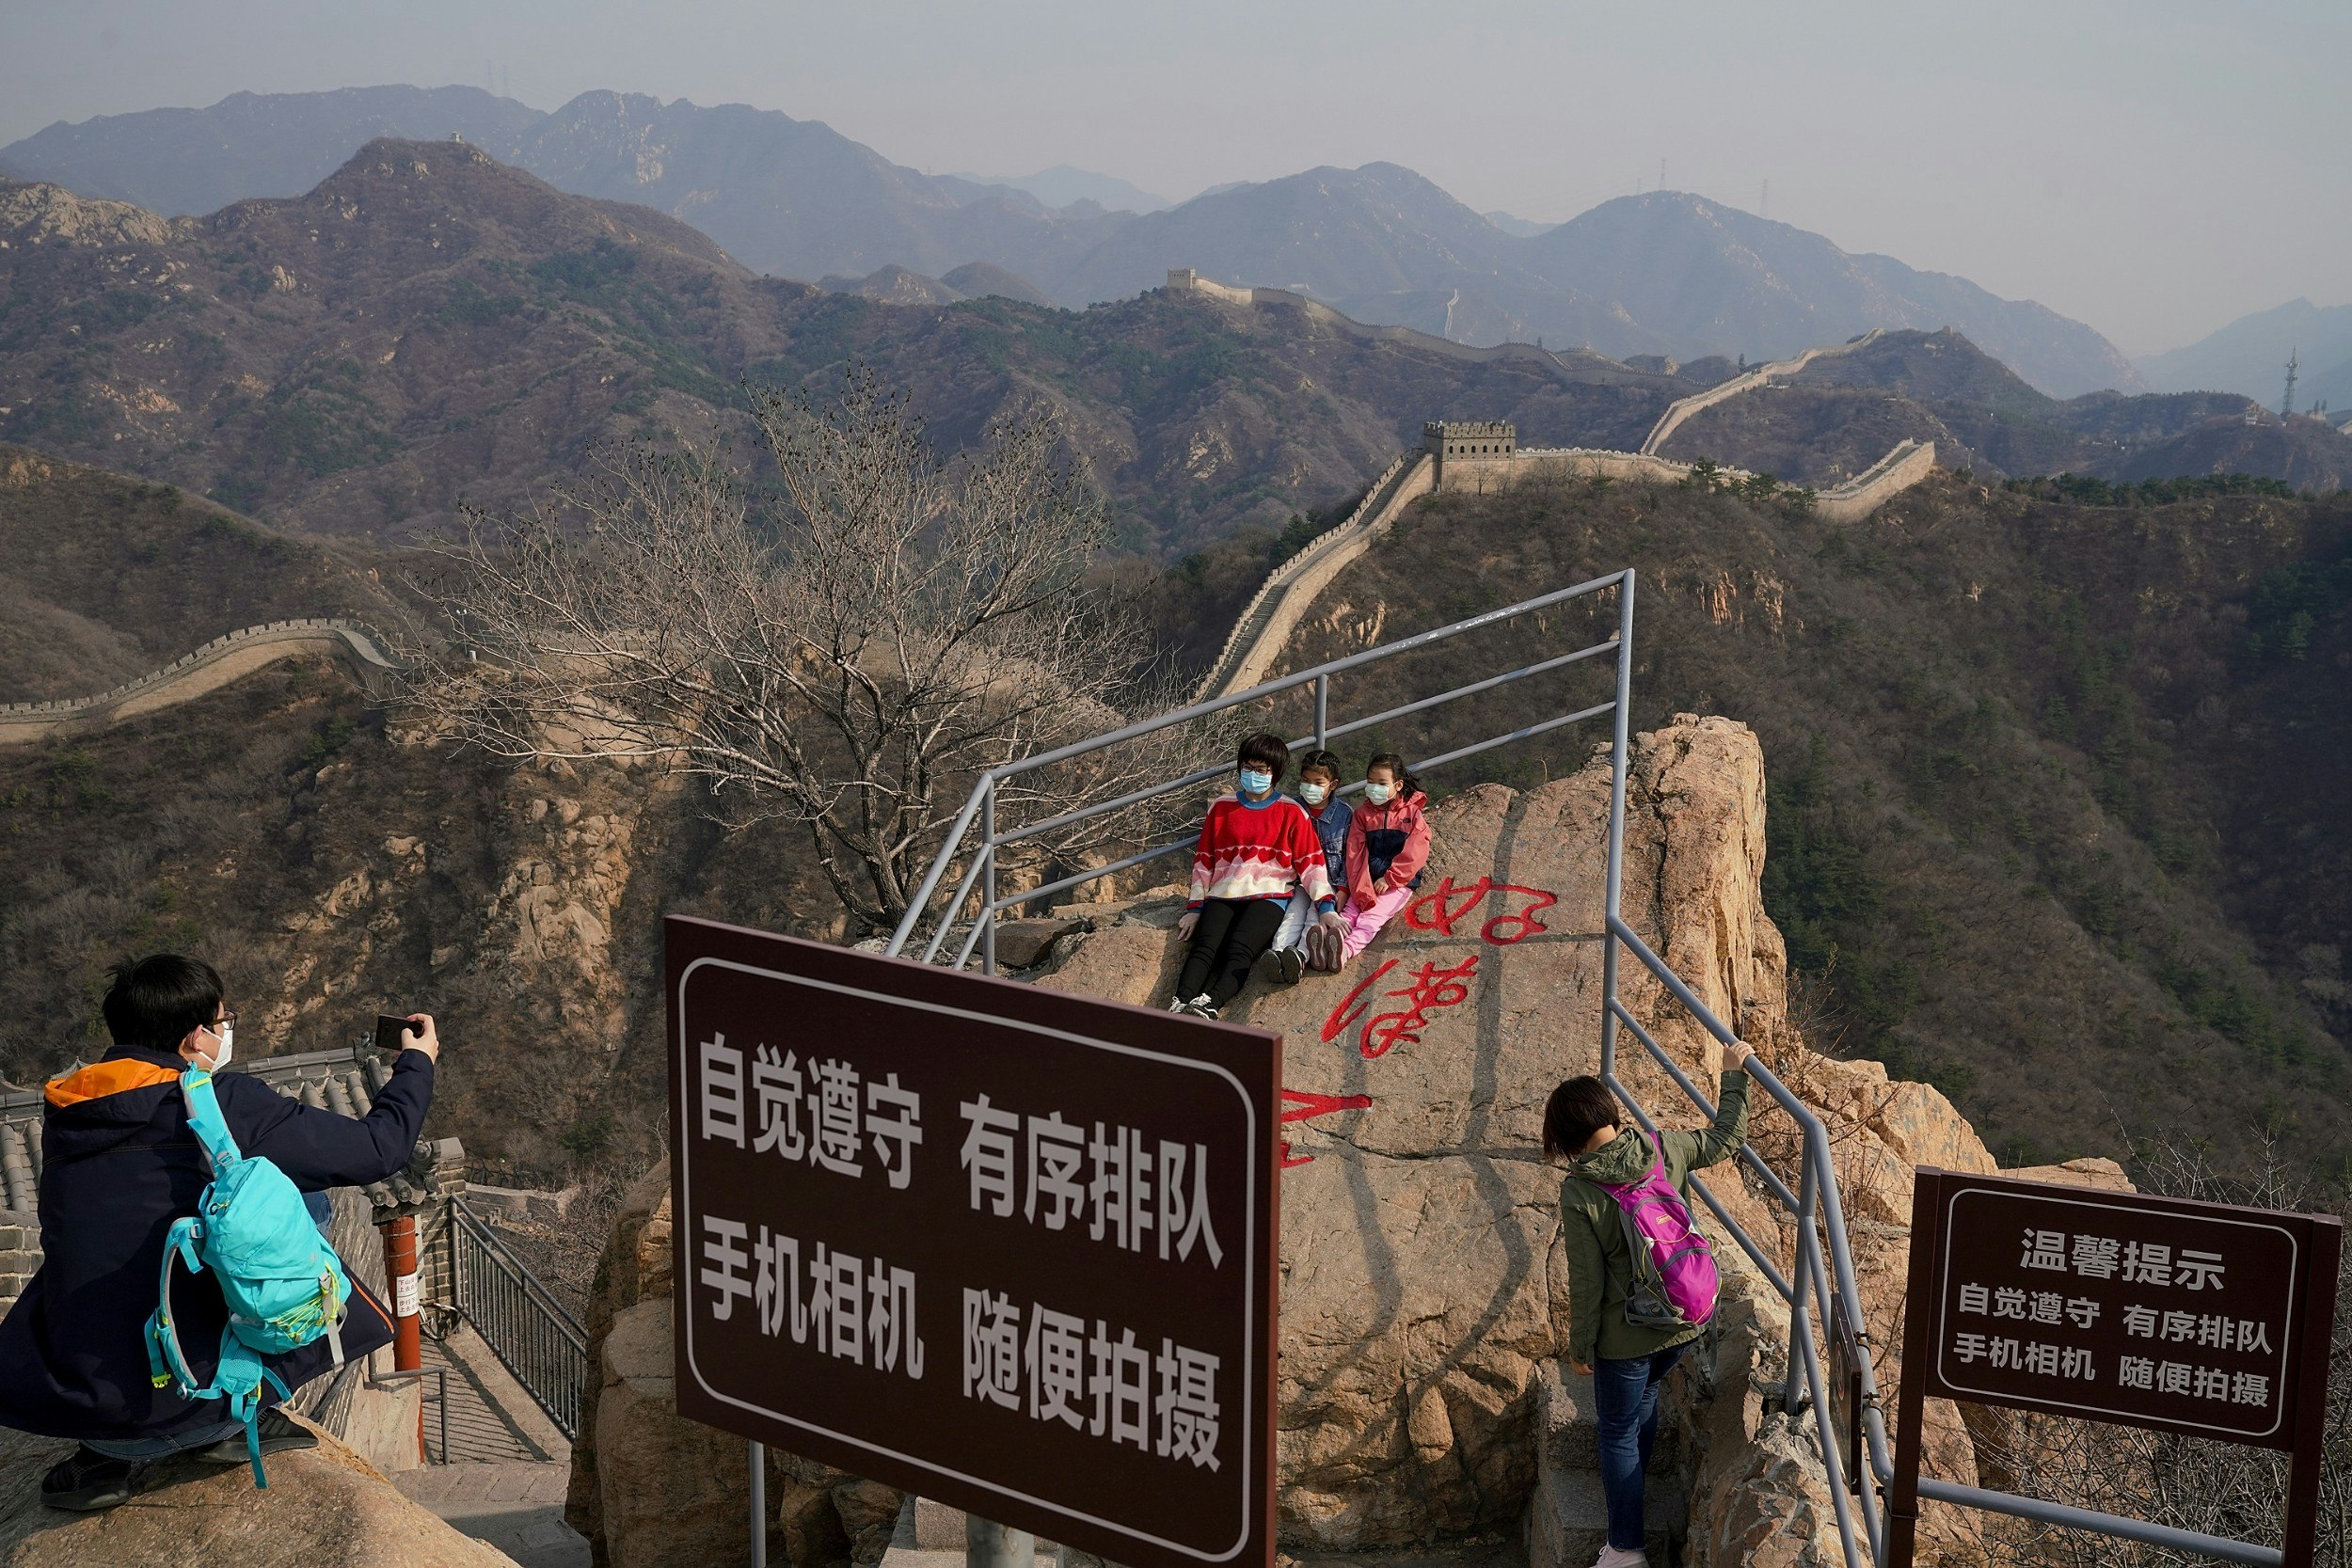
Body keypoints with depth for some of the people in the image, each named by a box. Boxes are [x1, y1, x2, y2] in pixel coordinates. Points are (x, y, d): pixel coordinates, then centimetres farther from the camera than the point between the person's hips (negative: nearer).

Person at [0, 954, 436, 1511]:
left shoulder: (64, 1114, 5)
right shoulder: (228, 1107, -11)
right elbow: (381, 1148, -2)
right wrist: (418, 1062, 16)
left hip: (60, 1402, 5)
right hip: (183, 1412, -5)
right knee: (301, 1203, 12)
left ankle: (108, 1457, 19)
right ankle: (232, 1426, 12)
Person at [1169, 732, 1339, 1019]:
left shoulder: (1291, 812, 9)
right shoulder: (1221, 809, 16)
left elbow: (1311, 863, 5)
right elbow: (1204, 861, 17)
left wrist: (1325, 907, -8)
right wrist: (1195, 909, 10)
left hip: (1269, 895, -2)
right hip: (1222, 895, 3)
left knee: (1240, 951, -30)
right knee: (1205, 948, -26)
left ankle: (1210, 1004, -52)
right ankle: (1180, 1004, -47)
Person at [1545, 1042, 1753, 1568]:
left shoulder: (1578, 1193, -23)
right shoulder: (1664, 1149, -12)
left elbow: (1587, 1282, -17)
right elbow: (1727, 1138, 6)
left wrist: (1580, 1347, -4)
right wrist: (1734, 1073, 15)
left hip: (1626, 1336, -6)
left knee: (1617, 1431, 13)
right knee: (1645, 1393, 32)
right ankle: (1629, 1485, 54)